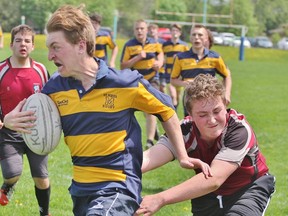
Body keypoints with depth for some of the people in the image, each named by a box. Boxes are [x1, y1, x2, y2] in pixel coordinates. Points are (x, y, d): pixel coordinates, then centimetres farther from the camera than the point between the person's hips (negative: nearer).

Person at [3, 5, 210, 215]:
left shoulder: (125, 83, -11)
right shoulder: (54, 87, -1)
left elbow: (166, 111, 3)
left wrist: (182, 156, 1)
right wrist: (12, 121, -14)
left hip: (118, 188, -6)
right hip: (80, 188, 6)